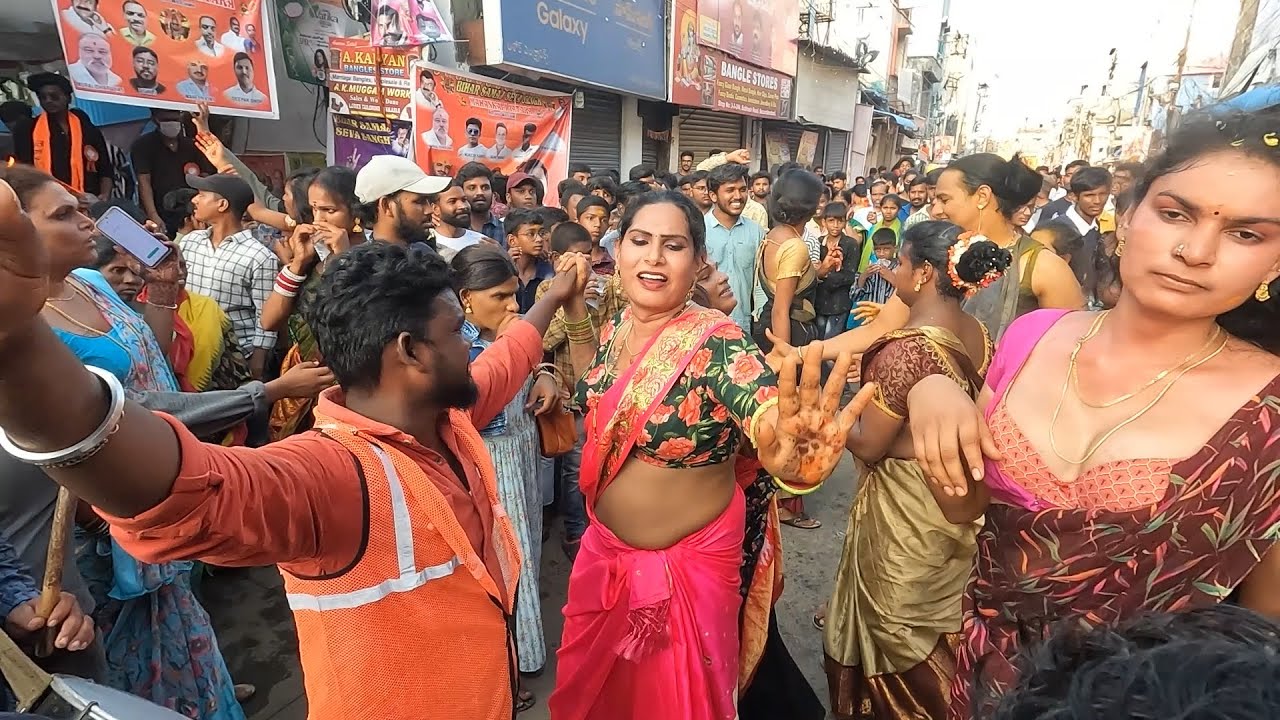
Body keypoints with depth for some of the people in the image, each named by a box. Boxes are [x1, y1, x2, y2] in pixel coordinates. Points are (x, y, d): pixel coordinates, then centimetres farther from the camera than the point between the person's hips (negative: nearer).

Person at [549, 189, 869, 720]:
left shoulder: (715, 341, -25)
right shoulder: (613, 330, -5)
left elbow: (769, 410, -47)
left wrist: (790, 448, -67)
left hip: (688, 562, -6)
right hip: (604, 548, 6)